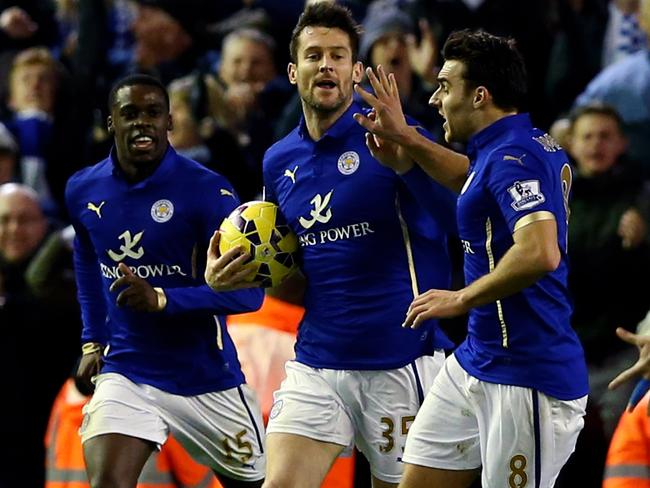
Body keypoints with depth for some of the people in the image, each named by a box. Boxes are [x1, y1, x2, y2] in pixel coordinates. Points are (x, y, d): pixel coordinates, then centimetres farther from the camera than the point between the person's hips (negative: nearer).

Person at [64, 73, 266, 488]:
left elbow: (249, 292, -20)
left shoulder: (207, 190, -15)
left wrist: (162, 299, -32)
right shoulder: (83, 191, 1)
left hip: (207, 379, -2)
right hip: (126, 372, 2)